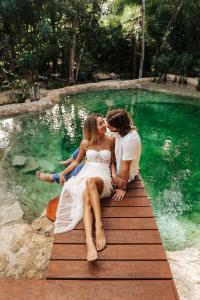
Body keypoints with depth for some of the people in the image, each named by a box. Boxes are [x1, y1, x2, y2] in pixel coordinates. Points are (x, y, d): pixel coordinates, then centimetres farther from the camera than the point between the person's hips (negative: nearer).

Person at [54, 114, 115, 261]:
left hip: (102, 178, -1)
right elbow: (77, 161, 22)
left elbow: (112, 162, 13)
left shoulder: (110, 141, 8)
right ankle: (89, 241, -50)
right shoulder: (85, 143, 11)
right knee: (86, 199, -33)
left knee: (90, 181, -40)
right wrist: (64, 173, 14)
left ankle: (99, 226, -44)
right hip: (86, 174, 1)